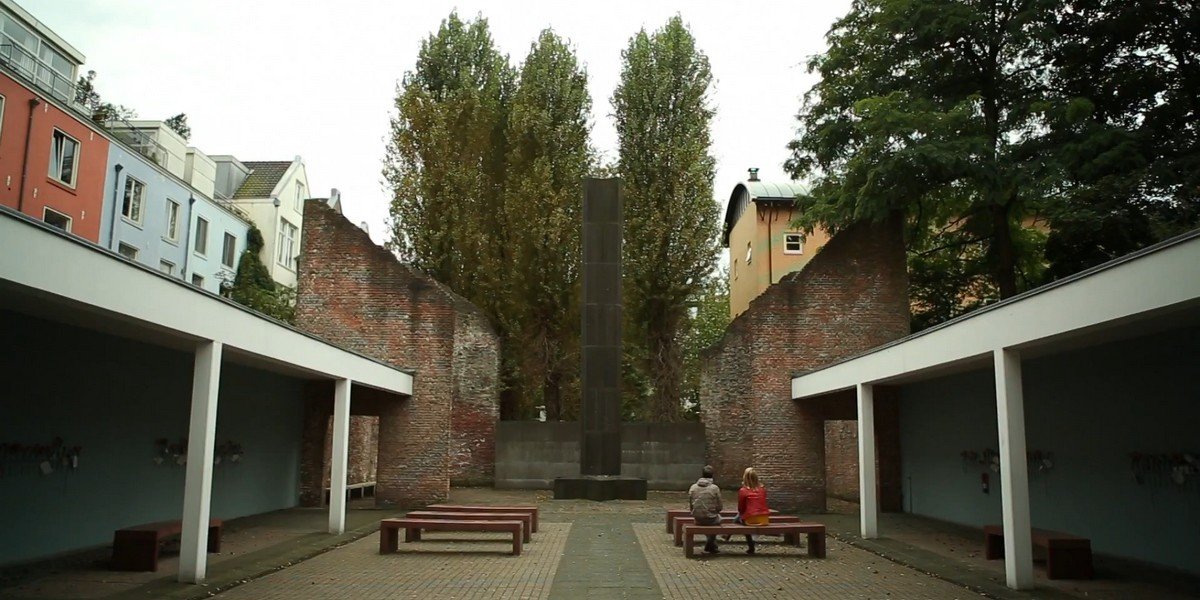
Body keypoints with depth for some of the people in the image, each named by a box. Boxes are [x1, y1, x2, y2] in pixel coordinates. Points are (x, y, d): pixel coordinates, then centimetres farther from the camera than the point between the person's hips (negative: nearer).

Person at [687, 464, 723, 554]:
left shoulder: (693, 487, -3)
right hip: (711, 519, -4)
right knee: (718, 518, 30)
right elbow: (719, 507, -6)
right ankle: (710, 546, 28)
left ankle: (712, 546, 41)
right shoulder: (715, 488, -12)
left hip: (697, 520, 4)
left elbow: (690, 507, 2)